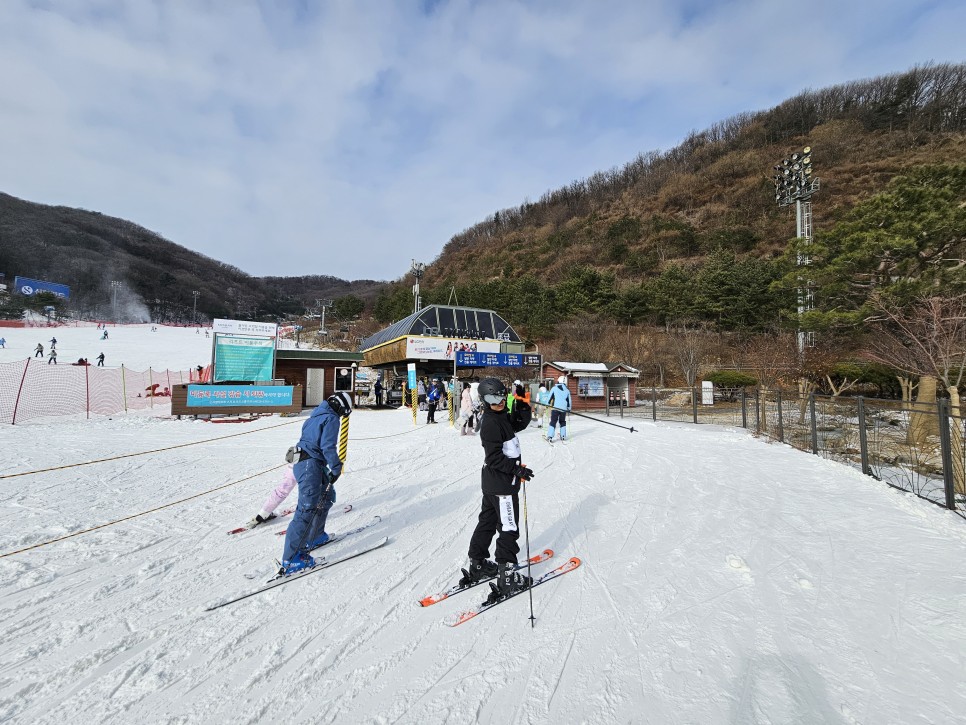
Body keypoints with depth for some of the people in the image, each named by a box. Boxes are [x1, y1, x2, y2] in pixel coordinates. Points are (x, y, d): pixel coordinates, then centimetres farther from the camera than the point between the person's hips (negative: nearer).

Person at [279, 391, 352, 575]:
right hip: (311, 465, -10)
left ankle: (315, 536, 34)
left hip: (302, 461, 10)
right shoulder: (331, 418, -11)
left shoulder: (317, 414, 17)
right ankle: (290, 560, -12)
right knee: (307, 509, -12)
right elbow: (328, 446, -19)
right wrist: (336, 467, -11)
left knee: (327, 496, 23)